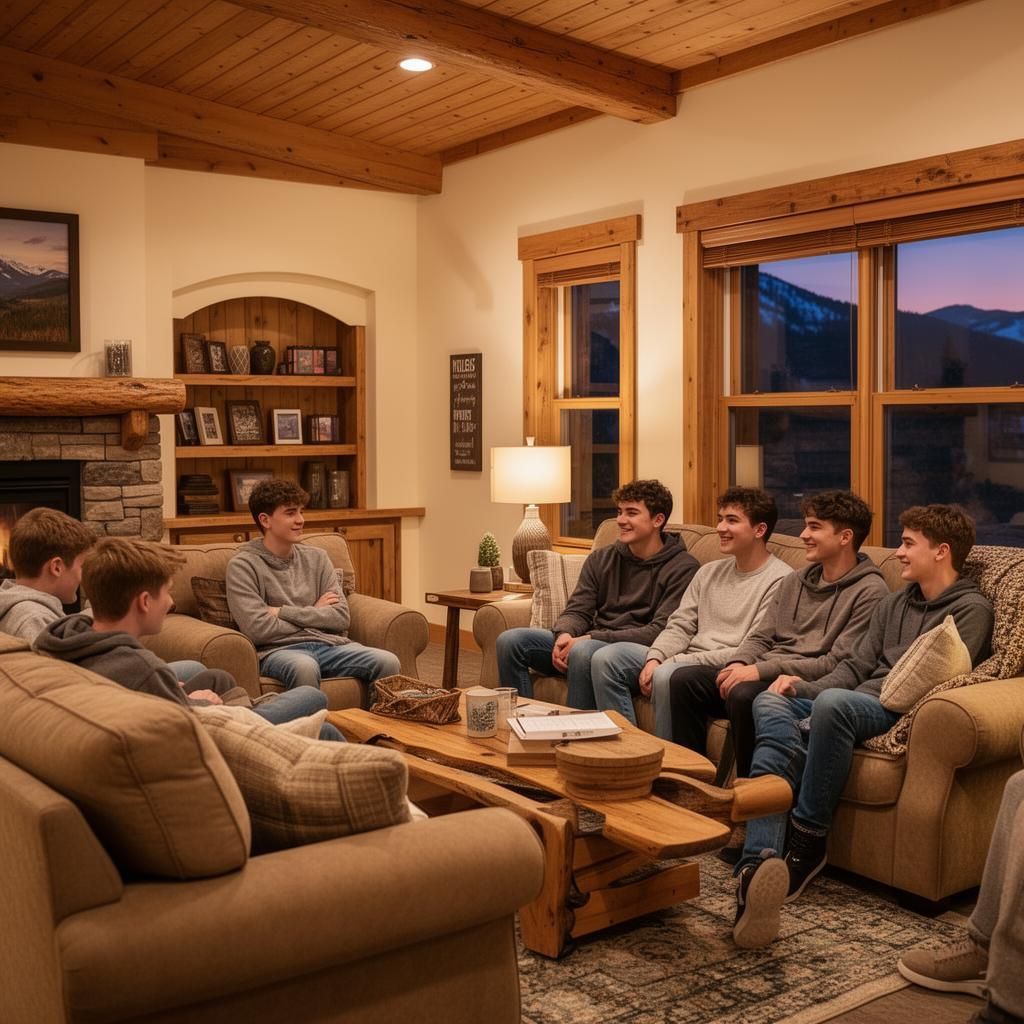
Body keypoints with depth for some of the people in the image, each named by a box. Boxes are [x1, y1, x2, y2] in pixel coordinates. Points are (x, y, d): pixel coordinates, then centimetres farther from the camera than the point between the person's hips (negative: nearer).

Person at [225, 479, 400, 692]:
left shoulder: (317, 557, 16)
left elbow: (341, 617, 6)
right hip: (278, 649, -4)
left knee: (388, 662, -24)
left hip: (328, 643, 4)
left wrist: (284, 612, -4)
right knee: (304, 667, -40)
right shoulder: (242, 566, 2)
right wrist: (314, 614, 2)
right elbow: (258, 629, -10)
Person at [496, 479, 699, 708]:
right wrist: (565, 635, -15)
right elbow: (577, 611, 11)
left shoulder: (682, 567, -4)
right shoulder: (601, 559, 15)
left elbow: (660, 631, -13)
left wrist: (592, 638, -19)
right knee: (510, 640, -12)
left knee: (584, 651, -38)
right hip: (591, 641, 6)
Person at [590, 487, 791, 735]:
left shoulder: (780, 581, -8)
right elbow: (679, 627, 14)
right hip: (687, 660, 8)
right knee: (606, 658, -8)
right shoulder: (709, 572, 17)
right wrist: (654, 658, -9)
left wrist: (677, 661, -17)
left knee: (667, 676, -35)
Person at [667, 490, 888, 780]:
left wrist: (762, 670, -18)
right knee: (683, 679, -12)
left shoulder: (869, 592, -6)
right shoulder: (794, 581, 18)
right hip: (763, 673, 7)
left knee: (743, 695, -35)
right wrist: (739, 664, -6)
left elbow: (837, 664, -14)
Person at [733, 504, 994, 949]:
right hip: (853, 702, 7)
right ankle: (759, 863, -43)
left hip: (899, 713, -7)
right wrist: (805, 687, 0)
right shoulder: (894, 604, 28)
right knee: (770, 702, -24)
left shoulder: (970, 608, 3)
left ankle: (808, 840, -22)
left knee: (834, 702, -39)